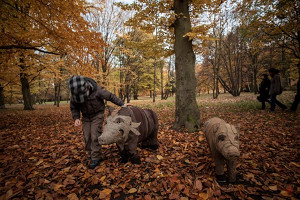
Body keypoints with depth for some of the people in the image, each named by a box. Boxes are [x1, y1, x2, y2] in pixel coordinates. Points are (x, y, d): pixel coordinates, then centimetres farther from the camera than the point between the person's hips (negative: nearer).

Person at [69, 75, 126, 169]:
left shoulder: (97, 90, -30)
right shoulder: (74, 95, -18)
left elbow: (111, 96, -17)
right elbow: (74, 107, -3)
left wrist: (122, 104, -11)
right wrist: (76, 118, -19)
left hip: (97, 115, -4)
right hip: (86, 117, 4)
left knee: (95, 136, -9)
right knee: (87, 137, 2)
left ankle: (96, 158, 1)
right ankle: (90, 156, 17)